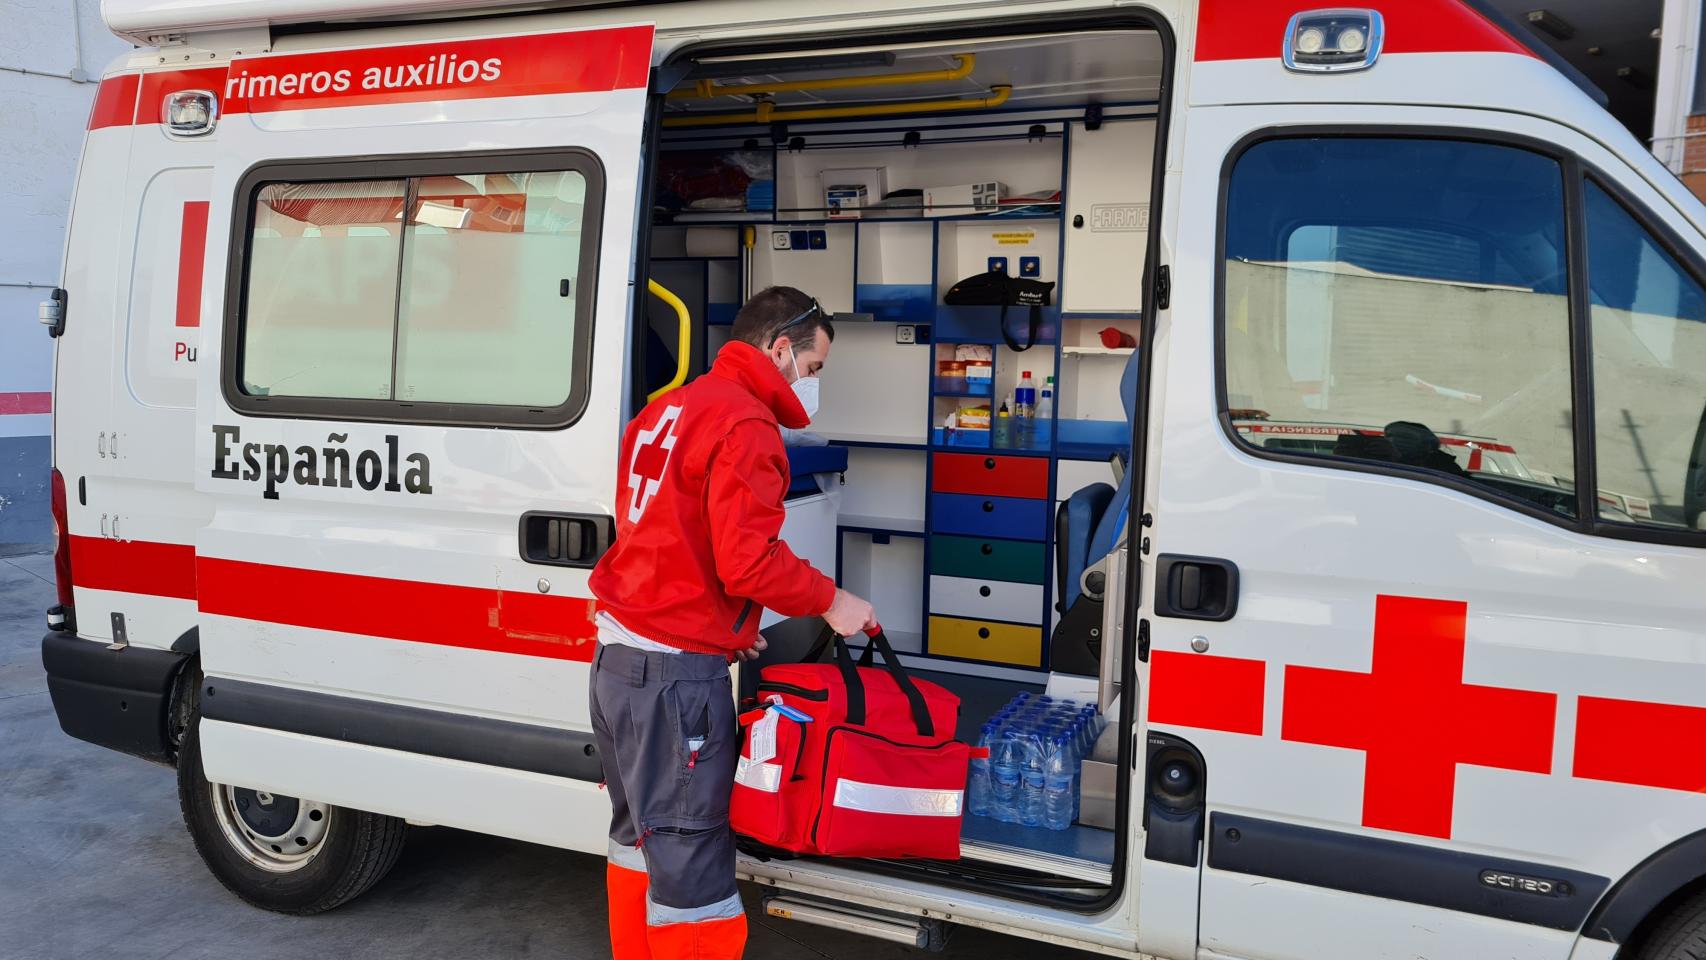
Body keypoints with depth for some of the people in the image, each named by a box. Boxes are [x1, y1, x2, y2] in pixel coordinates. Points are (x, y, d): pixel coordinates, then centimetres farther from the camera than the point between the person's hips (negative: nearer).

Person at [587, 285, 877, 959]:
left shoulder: (667, 410, 15)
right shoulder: (746, 426, -14)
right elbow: (749, 563, -21)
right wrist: (829, 601, -7)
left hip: (617, 657, 10)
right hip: (677, 674, -10)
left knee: (639, 838, 21)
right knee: (691, 865, -3)